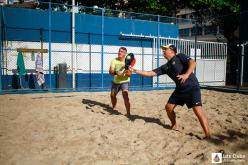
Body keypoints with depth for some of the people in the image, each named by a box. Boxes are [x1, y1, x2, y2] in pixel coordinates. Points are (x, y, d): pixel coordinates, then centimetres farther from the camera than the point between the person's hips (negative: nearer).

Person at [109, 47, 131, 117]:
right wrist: (115, 72, -40)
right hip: (115, 82, 4)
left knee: (125, 95, -24)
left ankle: (128, 113, -19)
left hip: (124, 82, -4)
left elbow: (129, 74, -20)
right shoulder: (114, 60, -8)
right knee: (112, 95, 18)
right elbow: (110, 71, -19)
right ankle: (113, 108, 47)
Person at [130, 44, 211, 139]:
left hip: (192, 87, -7)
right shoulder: (165, 67, 12)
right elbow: (151, 73, 9)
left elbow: (192, 62, -19)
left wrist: (187, 74, -35)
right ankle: (174, 126, 34)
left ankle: (208, 136, -13)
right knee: (168, 107, 10)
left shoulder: (180, 56, -4)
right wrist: (135, 71, 5)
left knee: (198, 111, -17)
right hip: (180, 89, 8)